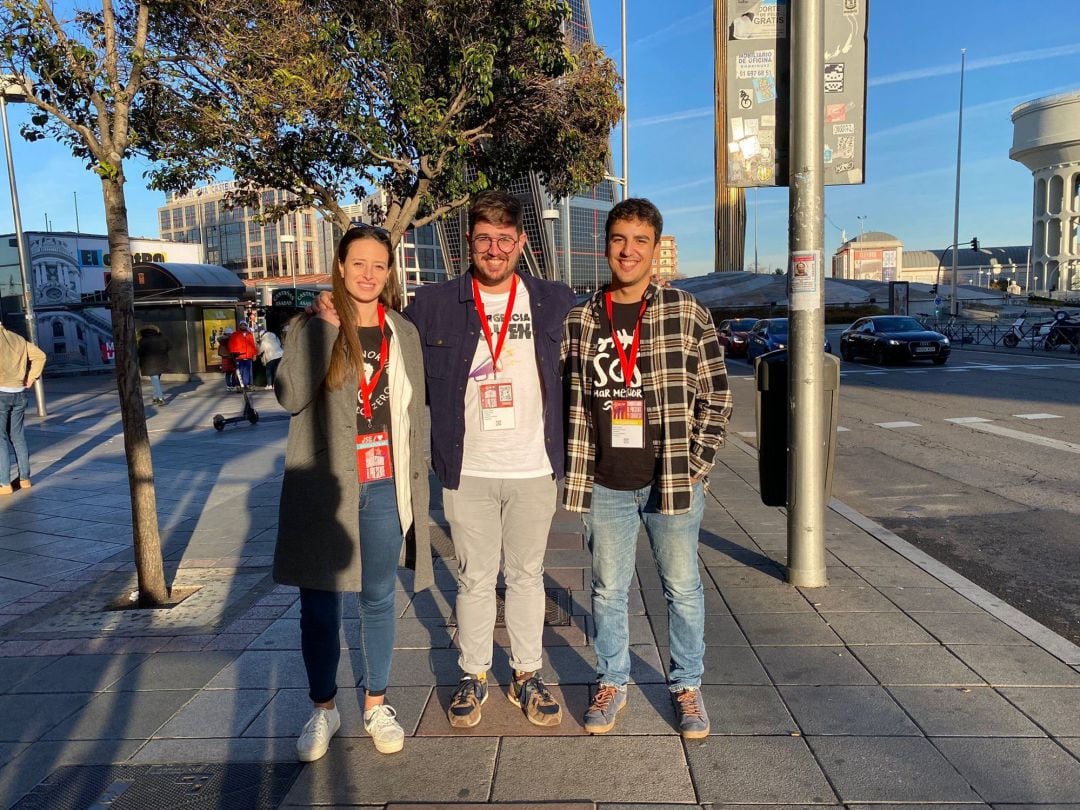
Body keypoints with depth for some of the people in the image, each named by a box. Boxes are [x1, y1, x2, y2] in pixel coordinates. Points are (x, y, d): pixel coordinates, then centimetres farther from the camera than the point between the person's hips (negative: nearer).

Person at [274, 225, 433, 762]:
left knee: (378, 598, 13)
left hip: (383, 487, 2)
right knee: (319, 605, 8)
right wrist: (325, 328, -21)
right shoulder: (313, 326, -1)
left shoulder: (403, 333, 6)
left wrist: (415, 483, 8)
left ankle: (376, 703, 31)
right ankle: (323, 708, 29)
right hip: (321, 486, -2)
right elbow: (289, 396, -17)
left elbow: (413, 414, 9)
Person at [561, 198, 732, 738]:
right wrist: (577, 469, 3)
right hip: (604, 486, 2)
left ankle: (687, 686, 32)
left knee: (682, 588, 12)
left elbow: (716, 397, -1)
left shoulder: (687, 314, -4)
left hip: (672, 482, -1)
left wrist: (696, 464, -6)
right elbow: (566, 398, 9)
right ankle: (611, 682, 33)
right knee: (608, 590, 13)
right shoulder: (579, 321, 2)